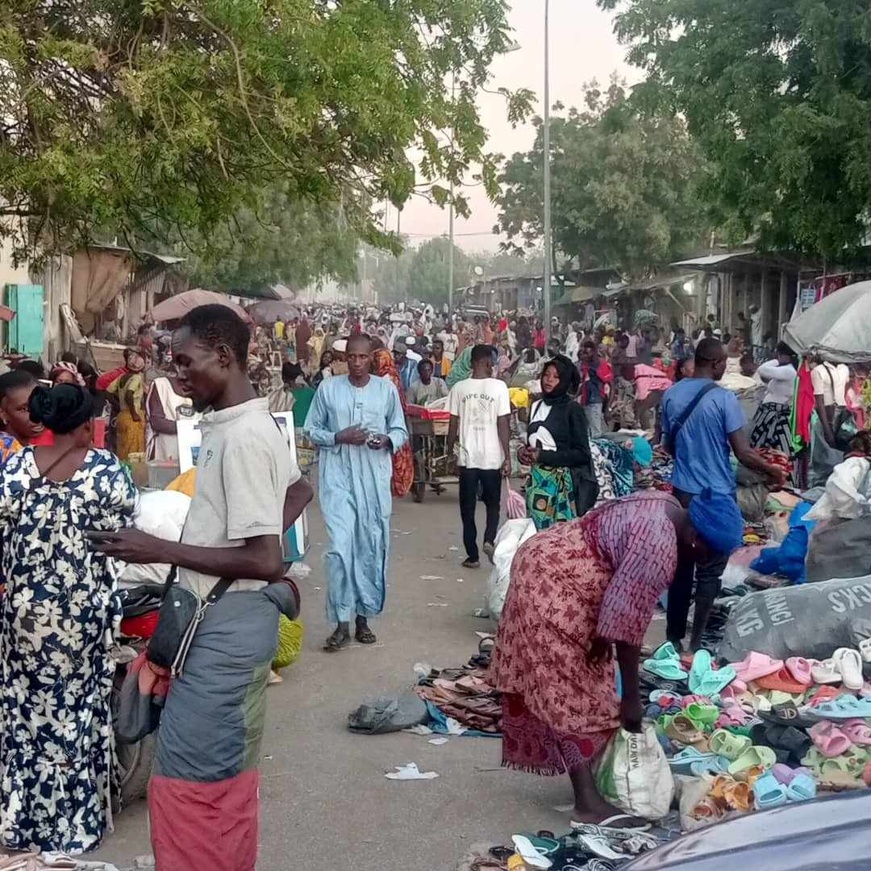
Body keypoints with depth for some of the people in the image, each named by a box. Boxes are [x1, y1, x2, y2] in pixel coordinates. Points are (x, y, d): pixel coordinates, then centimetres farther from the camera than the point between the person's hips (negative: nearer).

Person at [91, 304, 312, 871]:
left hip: (229, 621, -10)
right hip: (234, 617, 10)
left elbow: (265, 561, -24)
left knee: (187, 781, -4)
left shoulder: (241, 438, -21)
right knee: (227, 775, 18)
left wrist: (161, 551, -21)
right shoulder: (252, 423, 9)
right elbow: (299, 490, 29)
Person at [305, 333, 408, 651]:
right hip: (338, 478, -1)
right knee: (340, 548, -9)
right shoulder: (328, 389, 2)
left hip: (375, 479, 2)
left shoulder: (387, 389, 5)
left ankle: (363, 617, 19)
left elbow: (400, 430, 9)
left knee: (372, 548, 6)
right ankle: (342, 623, -1)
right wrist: (339, 438, -11)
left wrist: (387, 440, -13)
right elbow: (311, 430, 6)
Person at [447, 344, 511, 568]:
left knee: (468, 507, 10)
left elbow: (453, 423, 1)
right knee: (492, 503, 17)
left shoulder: (459, 388, -2)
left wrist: (450, 450, 15)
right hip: (492, 457, -1)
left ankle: (472, 555, 11)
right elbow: (502, 424, -7)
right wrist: (507, 457, -2)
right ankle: (489, 539, -6)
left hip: (467, 457, 1)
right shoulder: (499, 386, -7)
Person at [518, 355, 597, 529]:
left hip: (559, 481, -6)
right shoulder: (537, 406, 12)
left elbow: (582, 454, -9)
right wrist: (523, 451, 1)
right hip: (536, 479, 6)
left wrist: (543, 456, -14)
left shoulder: (573, 410, -6)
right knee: (536, 529, 4)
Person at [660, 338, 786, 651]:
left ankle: (674, 637, 21)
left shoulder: (671, 394, 2)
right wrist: (772, 471, 2)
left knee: (680, 565, 14)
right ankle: (697, 642, 9)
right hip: (716, 495, -5)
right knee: (709, 572, 5)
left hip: (682, 491, 6)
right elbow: (743, 453, -15)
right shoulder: (724, 399, -16)